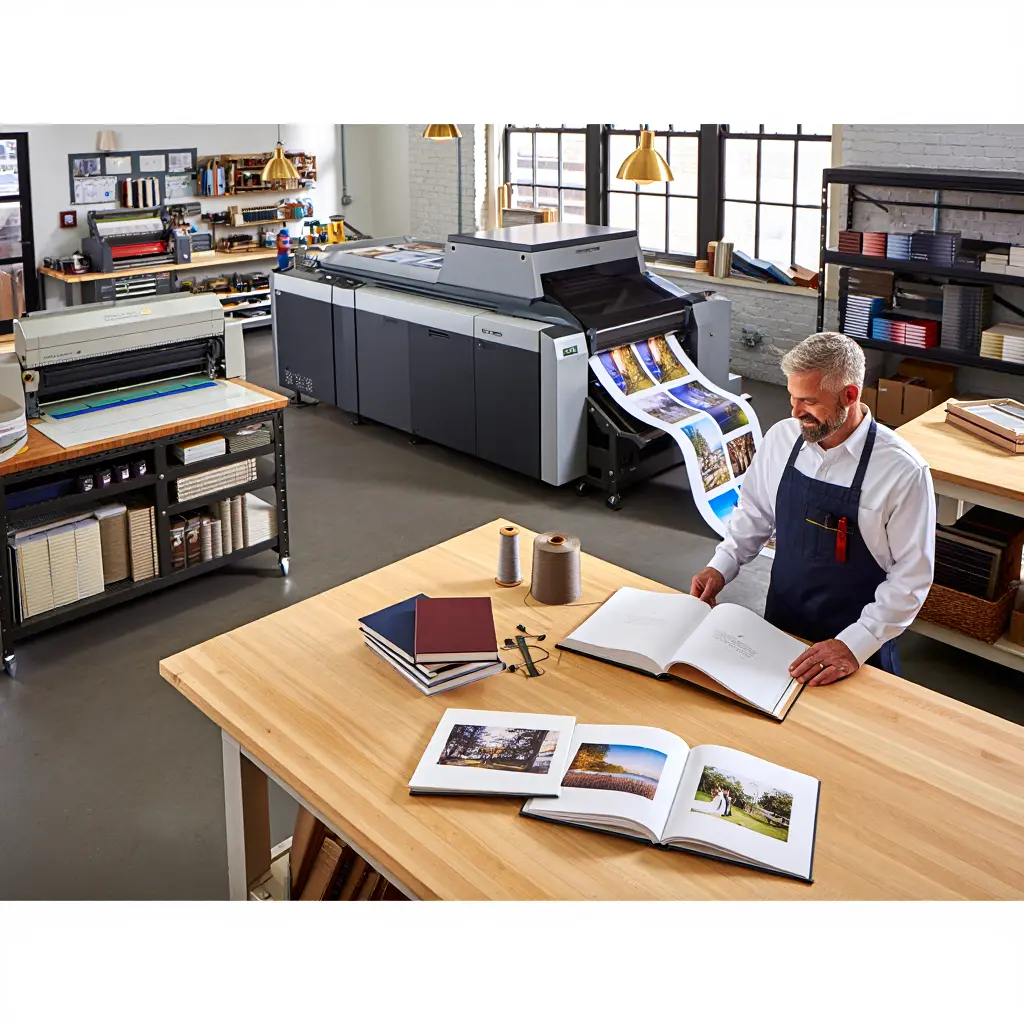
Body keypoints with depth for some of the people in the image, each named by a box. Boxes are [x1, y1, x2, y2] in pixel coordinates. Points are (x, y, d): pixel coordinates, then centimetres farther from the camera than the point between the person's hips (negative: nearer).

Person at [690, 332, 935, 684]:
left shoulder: (903, 471, -20)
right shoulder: (781, 438, -7)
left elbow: (911, 576, -16)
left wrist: (854, 645, -23)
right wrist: (721, 566, -4)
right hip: (779, 628, 4)